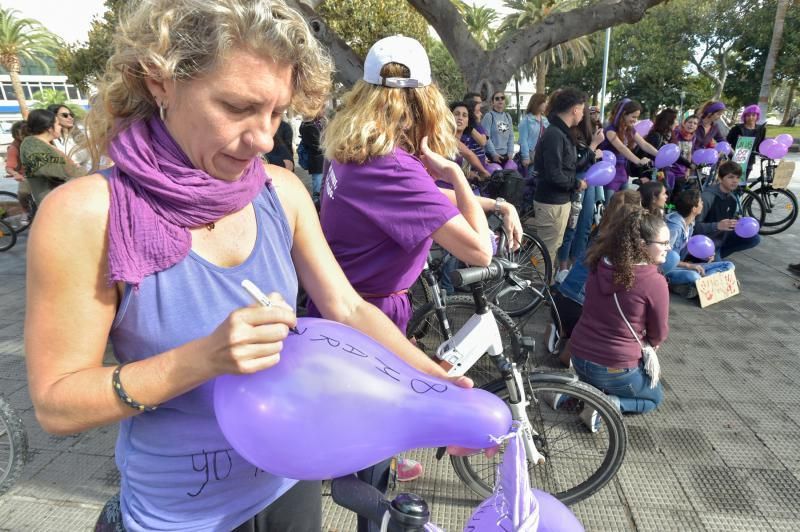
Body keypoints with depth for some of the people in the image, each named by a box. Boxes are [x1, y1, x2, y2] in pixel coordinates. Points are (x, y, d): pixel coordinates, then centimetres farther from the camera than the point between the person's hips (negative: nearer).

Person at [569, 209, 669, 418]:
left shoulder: (600, 265, -4)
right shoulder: (655, 282, -21)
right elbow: (659, 334, -6)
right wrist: (649, 343, 17)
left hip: (579, 357, 5)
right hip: (614, 368, -5)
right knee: (655, 397, 26)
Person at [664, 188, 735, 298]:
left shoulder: (690, 223, 7)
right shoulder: (674, 226, -19)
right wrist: (688, 265, -21)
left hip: (682, 266, 10)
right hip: (668, 269, -10)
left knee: (728, 265, 1)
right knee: (693, 276, -42)